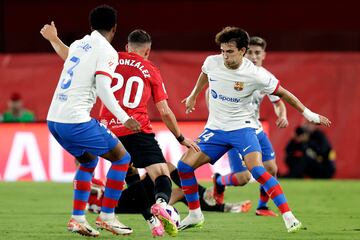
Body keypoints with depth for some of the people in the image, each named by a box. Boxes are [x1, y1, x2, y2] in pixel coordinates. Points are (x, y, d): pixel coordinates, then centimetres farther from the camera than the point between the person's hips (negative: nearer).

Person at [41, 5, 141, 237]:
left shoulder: (78, 45, 15)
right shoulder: (107, 51, -6)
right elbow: (103, 88, -17)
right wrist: (124, 118, -20)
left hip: (53, 119, 8)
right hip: (76, 120, -8)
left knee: (88, 161, 27)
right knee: (122, 158, 5)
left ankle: (77, 218, 18)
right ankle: (107, 216, 3)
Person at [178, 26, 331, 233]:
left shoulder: (255, 74, -19)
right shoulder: (212, 63, -8)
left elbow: (282, 93, -6)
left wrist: (308, 113, -4)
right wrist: (193, 96, 34)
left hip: (242, 128, -5)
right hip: (215, 128, 5)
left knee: (257, 169, -27)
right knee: (184, 166, -5)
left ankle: (288, 217, -25)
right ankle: (195, 215, 14)